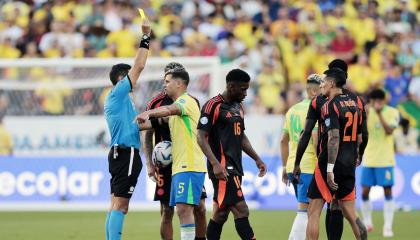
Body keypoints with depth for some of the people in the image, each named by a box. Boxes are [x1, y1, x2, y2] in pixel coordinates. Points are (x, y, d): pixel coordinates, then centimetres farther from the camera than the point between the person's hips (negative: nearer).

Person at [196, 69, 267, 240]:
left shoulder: (238, 107, 17)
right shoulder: (213, 106, -11)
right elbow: (201, 137, -14)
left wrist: (256, 159, 21)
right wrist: (215, 164, -23)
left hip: (235, 168, 9)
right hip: (222, 168, -9)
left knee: (220, 214, 10)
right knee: (241, 210, -13)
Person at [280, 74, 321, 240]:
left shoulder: (292, 110, 15)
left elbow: (283, 141, 19)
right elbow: (316, 142, -19)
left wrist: (285, 167, 23)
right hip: (309, 168, -8)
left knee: (305, 209, 17)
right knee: (304, 211, -6)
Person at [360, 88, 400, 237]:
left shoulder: (392, 112, -4)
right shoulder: (366, 112, 2)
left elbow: (389, 131, -16)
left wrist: (380, 114, -23)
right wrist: (365, 116, -23)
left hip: (385, 159, -2)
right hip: (368, 159, 2)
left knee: (387, 191, -4)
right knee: (364, 192, 1)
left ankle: (388, 227, -1)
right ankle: (367, 223, 19)